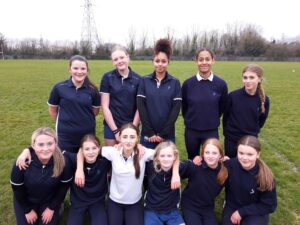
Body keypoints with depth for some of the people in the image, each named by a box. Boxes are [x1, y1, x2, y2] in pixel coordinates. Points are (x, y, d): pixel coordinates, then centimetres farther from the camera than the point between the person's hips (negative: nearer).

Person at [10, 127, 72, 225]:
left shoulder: (63, 163, -28)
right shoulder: (22, 163, -31)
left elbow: (64, 187, -11)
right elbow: (17, 190, -14)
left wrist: (52, 208, -6)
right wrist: (28, 210, -5)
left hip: (50, 200, 0)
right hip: (26, 201, 0)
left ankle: (56, 210, 28)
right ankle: (29, 210, 29)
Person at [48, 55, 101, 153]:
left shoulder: (92, 90, -6)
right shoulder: (59, 88, -8)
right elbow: (52, 109, 5)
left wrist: (84, 120, 6)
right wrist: (64, 122, 11)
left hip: (87, 134, 1)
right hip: (65, 135, -1)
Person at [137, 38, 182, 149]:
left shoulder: (175, 83, 1)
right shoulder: (144, 81, 1)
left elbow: (176, 109, -4)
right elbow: (141, 106, -4)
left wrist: (163, 133, -10)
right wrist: (150, 132, -10)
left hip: (168, 134, 0)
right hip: (148, 134, 0)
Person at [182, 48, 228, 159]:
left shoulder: (221, 84, -8)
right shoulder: (188, 83, -8)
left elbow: (222, 107, 5)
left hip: (211, 131, 0)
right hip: (191, 131, 1)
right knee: (192, 161, 17)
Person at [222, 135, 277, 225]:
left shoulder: (266, 176, -22)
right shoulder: (229, 165, -21)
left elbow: (269, 206, -11)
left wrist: (242, 212, -15)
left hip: (256, 212, -1)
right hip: (232, 207, 1)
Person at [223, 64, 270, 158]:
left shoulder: (264, 100, -9)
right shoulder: (233, 95, -14)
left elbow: (262, 120, 7)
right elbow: (225, 116, -2)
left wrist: (253, 133, 7)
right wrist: (227, 132, 4)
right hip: (231, 140, -1)